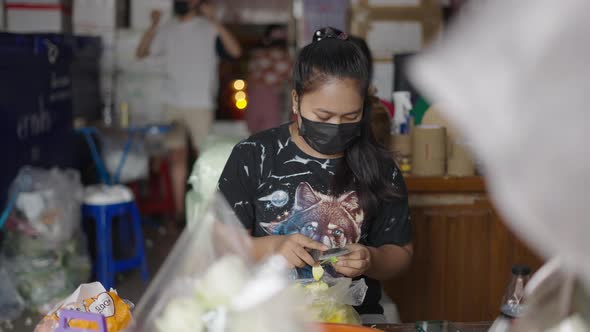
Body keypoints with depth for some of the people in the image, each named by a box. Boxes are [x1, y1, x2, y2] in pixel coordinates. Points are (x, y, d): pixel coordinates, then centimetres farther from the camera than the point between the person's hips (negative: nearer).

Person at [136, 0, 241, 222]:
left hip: (199, 104, -4)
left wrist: (214, 21, -24)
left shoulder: (208, 28, -3)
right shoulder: (167, 30, 10)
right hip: (173, 103, 4)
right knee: (177, 157, 7)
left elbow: (235, 51, -16)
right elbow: (141, 52, 7)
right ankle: (179, 211, 14)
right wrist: (153, 25, -6)